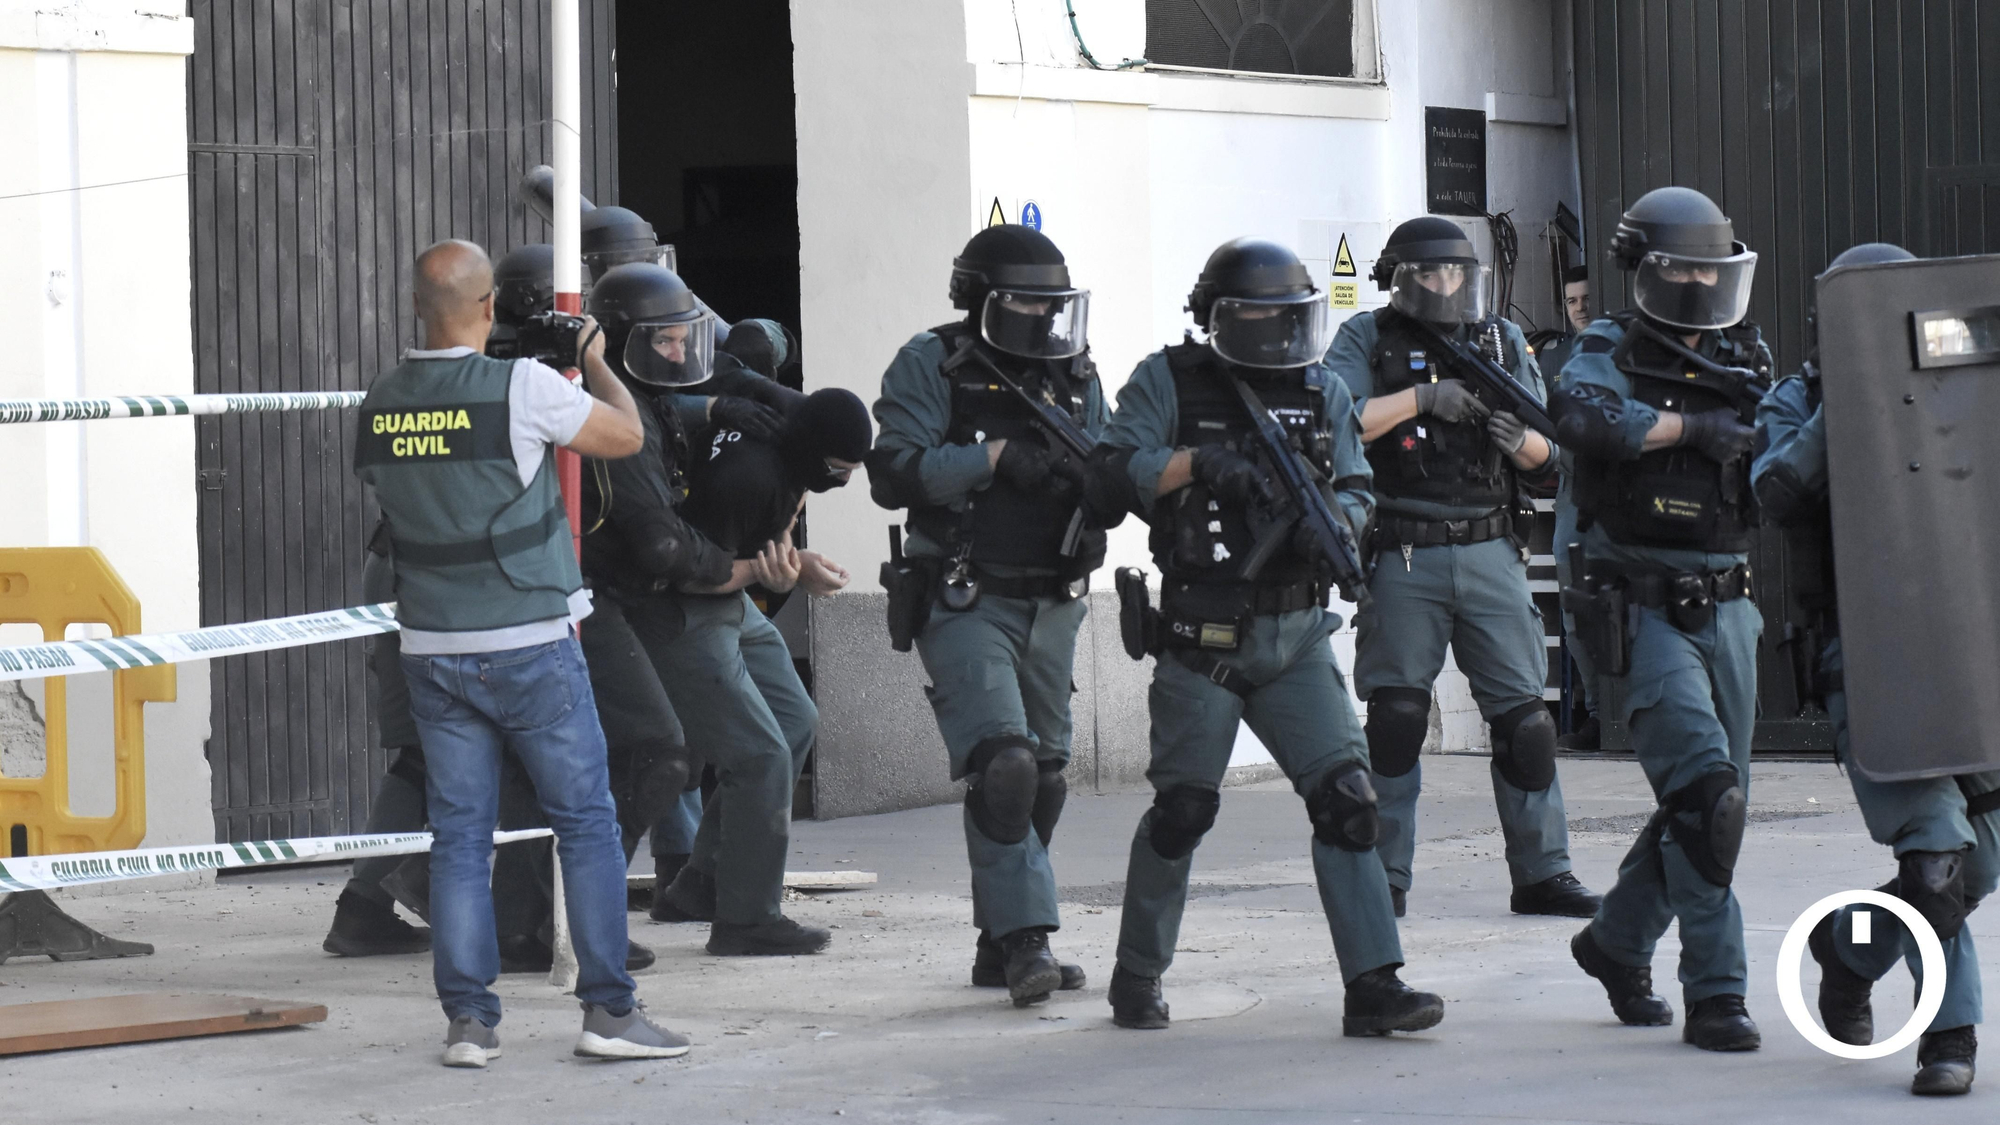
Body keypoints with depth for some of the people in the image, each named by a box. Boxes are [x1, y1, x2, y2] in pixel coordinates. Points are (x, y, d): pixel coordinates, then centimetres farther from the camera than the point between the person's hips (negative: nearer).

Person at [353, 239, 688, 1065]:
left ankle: (468, 1019, 4)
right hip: (530, 646, -4)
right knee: (587, 824, 4)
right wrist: (596, 365, 15)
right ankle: (608, 1009, 3)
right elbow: (627, 435, -3)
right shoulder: (521, 388, -13)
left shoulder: (380, 406, 2)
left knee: (459, 835, 7)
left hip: (433, 650, 4)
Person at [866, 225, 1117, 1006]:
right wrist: (995, 457, -22)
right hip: (965, 604, -6)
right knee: (1004, 764, -20)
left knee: (1044, 777, 9)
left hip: (1051, 609, 6)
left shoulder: (1077, 377, 10)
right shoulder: (932, 366, -4)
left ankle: (1000, 948, 19)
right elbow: (894, 473, -14)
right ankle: (1026, 939, -20)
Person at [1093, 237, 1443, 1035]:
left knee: (1346, 796, -7)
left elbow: (1357, 493, 6)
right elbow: (1116, 468, -10)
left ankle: (1374, 985, -9)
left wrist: (1328, 520, -16)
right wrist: (1198, 462, -23)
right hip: (1203, 635, -3)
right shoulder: (1169, 382, 0)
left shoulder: (1323, 392, 11)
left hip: (1298, 636, 4)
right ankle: (1136, 980, 21)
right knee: (1182, 809, 2)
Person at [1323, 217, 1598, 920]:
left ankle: (1541, 874, 7)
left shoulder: (1504, 341, 13)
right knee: (1394, 719, -2)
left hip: (1491, 553, 3)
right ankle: (1384, 880, 7)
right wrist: (1422, 397, -17)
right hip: (1403, 559, -3)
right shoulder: (1367, 340, 4)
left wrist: (1519, 438, -11)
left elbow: (1547, 457, 11)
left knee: (1523, 715, 0)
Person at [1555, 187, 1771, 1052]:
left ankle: (1617, 941, 34)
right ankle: (1715, 992, -13)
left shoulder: (1745, 364, 11)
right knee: (1705, 788, -18)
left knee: (1712, 799, 12)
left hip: (1725, 612, 6)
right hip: (1639, 613, -6)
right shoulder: (1611, 353, -4)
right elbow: (1583, 417, -26)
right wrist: (1692, 426, -19)